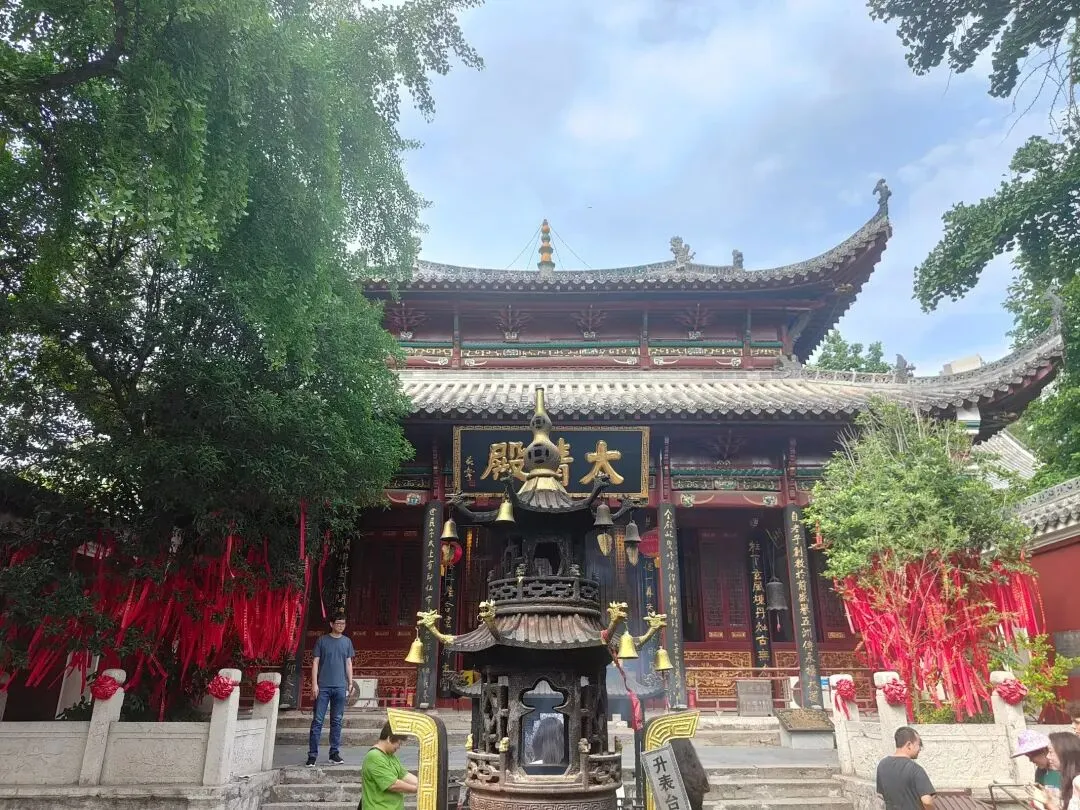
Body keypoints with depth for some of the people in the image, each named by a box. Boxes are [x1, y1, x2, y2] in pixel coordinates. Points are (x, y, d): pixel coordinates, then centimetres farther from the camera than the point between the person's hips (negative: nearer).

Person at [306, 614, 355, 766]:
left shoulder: (347, 641, 9)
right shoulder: (322, 640, 1)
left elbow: (349, 664, 12)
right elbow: (315, 662, 0)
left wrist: (351, 684, 8)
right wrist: (314, 684, -7)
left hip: (340, 687, 3)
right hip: (323, 686, -3)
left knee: (337, 721, 7)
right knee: (317, 721, -2)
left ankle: (334, 753, 14)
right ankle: (312, 755, 4)